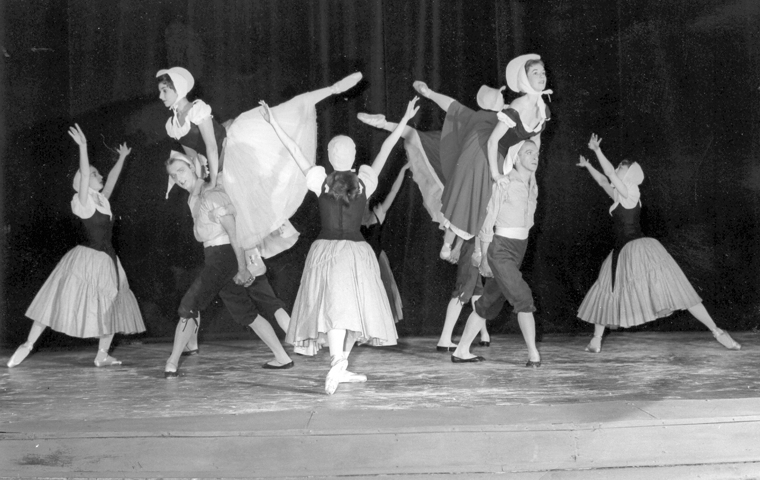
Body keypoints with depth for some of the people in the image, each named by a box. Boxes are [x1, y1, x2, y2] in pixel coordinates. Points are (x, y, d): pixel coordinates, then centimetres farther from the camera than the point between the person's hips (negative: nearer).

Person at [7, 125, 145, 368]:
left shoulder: (102, 200, 11)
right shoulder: (83, 201, -8)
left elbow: (112, 178, 23)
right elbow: (84, 175, -22)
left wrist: (122, 157, 27)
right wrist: (83, 147, -29)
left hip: (106, 260, 7)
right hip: (86, 258, -7)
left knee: (111, 307, 7)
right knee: (59, 301, -2)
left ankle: (102, 354, 15)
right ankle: (28, 344, 7)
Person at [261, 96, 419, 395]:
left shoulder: (322, 182, -2)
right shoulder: (364, 182, 0)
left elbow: (296, 152, 2)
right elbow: (384, 152, 6)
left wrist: (274, 124, 7)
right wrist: (405, 120, 14)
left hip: (326, 250, 0)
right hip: (356, 251, 0)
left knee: (333, 309, -10)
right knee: (352, 308, 11)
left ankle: (337, 365, -28)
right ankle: (340, 367, 16)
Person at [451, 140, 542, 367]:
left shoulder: (532, 186, 11)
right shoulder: (504, 184, -10)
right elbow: (487, 219, -8)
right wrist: (484, 256, -9)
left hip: (519, 250, 8)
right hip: (500, 249, -8)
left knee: (490, 302, 12)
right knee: (523, 297, -15)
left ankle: (461, 351, 21)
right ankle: (533, 354, -12)